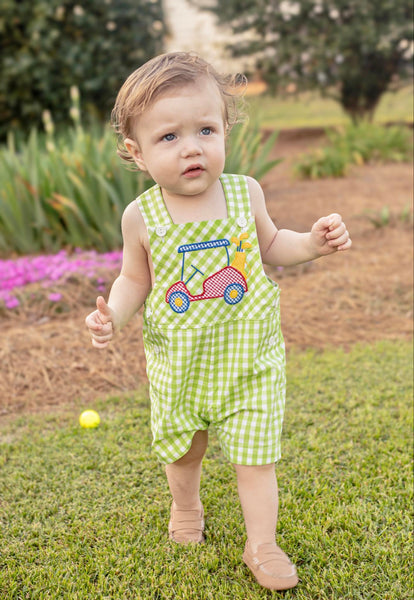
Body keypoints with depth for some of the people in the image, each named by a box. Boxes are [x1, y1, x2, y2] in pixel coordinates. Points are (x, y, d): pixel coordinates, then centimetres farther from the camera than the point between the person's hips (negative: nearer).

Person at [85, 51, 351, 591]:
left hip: (249, 358, -1)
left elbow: (269, 246, 8)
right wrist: (113, 314, -16)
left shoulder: (244, 192, -10)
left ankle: (261, 544, 27)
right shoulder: (142, 216, -12)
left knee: (255, 456, 6)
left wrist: (313, 242, -9)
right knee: (181, 449, 22)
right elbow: (135, 279, 2)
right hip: (178, 362, 1)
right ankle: (186, 509, 52)